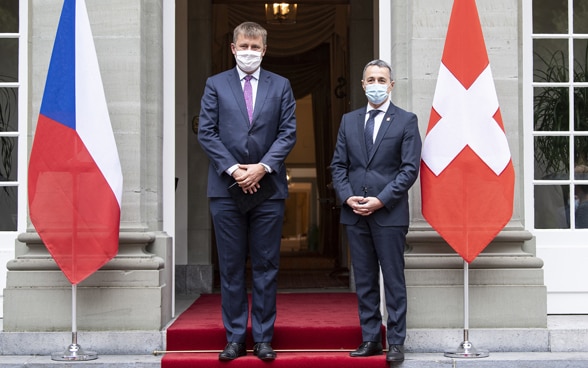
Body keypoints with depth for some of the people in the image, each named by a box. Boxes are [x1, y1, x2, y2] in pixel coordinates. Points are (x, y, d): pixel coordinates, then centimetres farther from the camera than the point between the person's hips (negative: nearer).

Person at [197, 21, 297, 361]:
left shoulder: (281, 86, 9)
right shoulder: (216, 85, 8)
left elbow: (288, 133, 2)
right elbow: (206, 133, 1)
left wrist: (262, 167, -11)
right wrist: (233, 169, -11)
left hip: (268, 187, 0)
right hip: (226, 189, 0)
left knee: (266, 266, 4)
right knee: (231, 267, 5)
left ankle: (263, 338, 11)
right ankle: (235, 337, 12)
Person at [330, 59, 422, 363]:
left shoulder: (406, 121, 1)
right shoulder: (349, 121, 13)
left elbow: (410, 168, -6)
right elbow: (338, 164, 11)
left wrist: (381, 200, -13)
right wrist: (347, 197, -5)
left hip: (389, 213, -4)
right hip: (354, 213, 4)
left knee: (394, 280, 0)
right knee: (364, 281, 8)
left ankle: (396, 342, 5)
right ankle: (370, 339, 15)